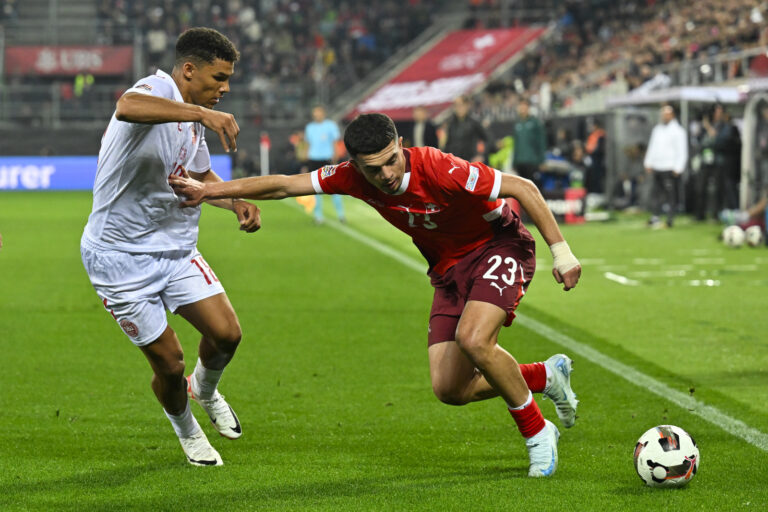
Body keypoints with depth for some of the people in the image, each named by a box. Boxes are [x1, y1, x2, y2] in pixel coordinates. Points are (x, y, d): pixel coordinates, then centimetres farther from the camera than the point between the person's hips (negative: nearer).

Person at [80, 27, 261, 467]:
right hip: (120, 256, -8)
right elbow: (128, 107, -46)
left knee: (227, 333, -6)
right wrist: (201, 113, -53)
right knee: (169, 364, -2)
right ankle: (186, 430, 29)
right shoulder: (157, 89, -18)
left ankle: (205, 390, 27)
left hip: (176, 249, 8)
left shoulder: (192, 120, 9)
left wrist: (238, 203, 10)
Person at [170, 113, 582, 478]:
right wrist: (209, 190, -8)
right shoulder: (353, 177, -15)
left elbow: (523, 188, -25)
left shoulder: (439, 170, -31)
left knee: (472, 339, -33)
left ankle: (537, 434, -10)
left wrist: (560, 250, -26)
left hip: (499, 247, -6)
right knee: (449, 389, -4)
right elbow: (283, 186, -6)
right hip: (449, 269, 6)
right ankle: (548, 377, 23)